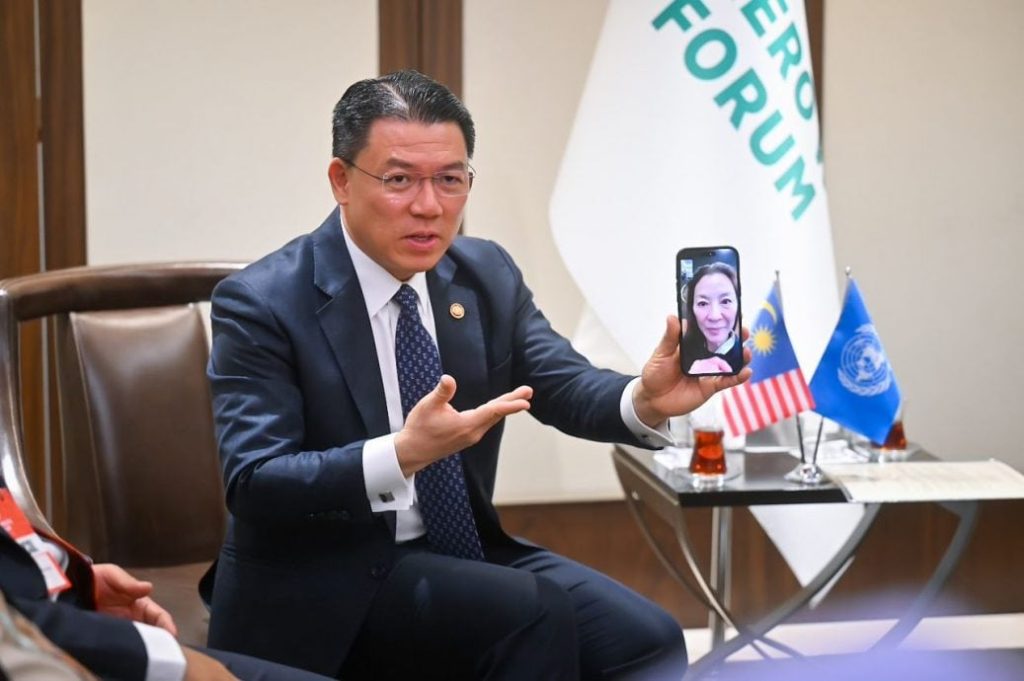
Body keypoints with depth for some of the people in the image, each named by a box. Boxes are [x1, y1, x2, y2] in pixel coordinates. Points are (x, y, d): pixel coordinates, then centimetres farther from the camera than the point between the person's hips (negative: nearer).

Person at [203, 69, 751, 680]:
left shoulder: (488, 274, 4)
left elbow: (569, 387, -6)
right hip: (327, 587, -5)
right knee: (534, 614, -25)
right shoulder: (262, 303, -13)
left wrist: (646, 400, -29)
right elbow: (253, 487, -22)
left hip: (461, 554, 6)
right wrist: (401, 454, -37)